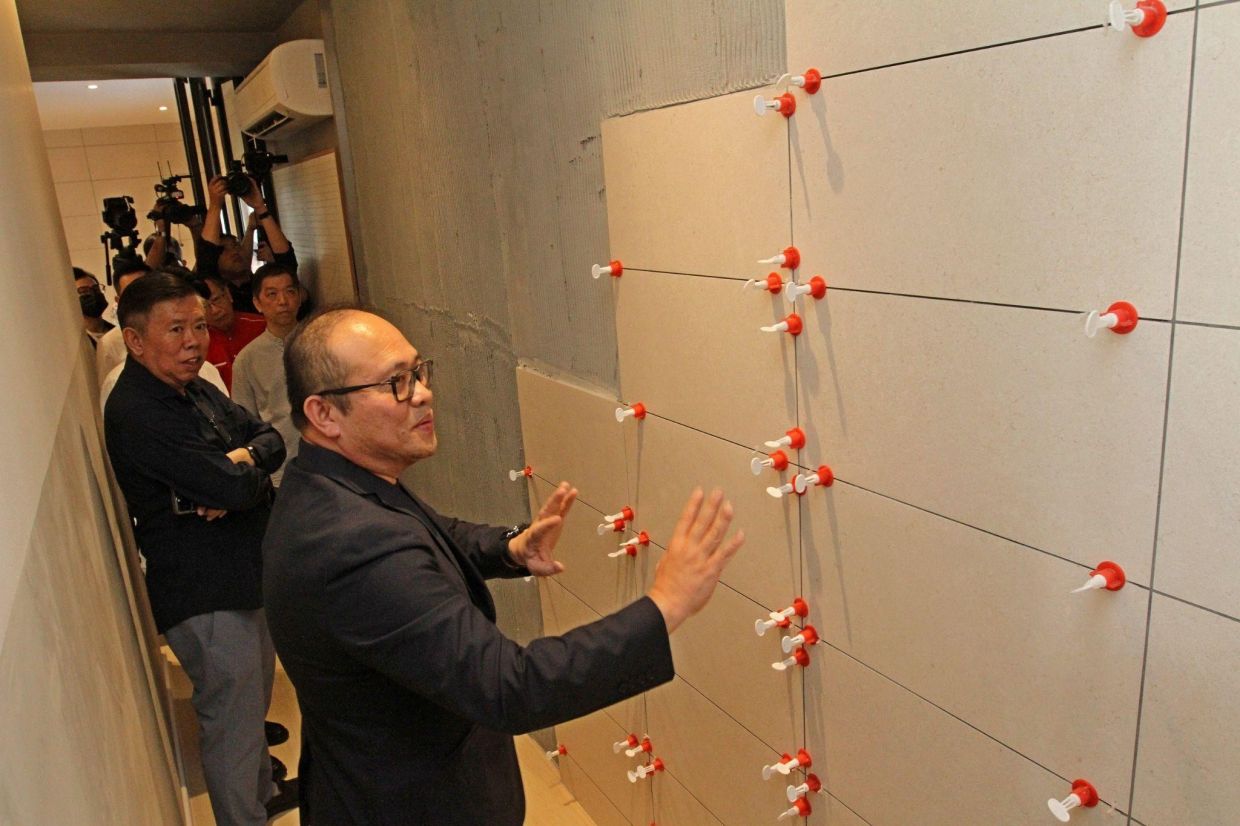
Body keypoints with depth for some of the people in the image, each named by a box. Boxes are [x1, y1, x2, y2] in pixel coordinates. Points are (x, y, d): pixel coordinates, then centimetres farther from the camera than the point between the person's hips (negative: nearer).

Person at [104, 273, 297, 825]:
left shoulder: (194, 388, 8)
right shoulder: (136, 413, -23)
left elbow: (271, 439, 4)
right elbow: (232, 488, -29)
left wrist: (240, 460, -17)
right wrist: (250, 472, -7)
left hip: (247, 573, 10)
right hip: (205, 593, -10)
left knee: (254, 698, 27)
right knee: (232, 716, 4)